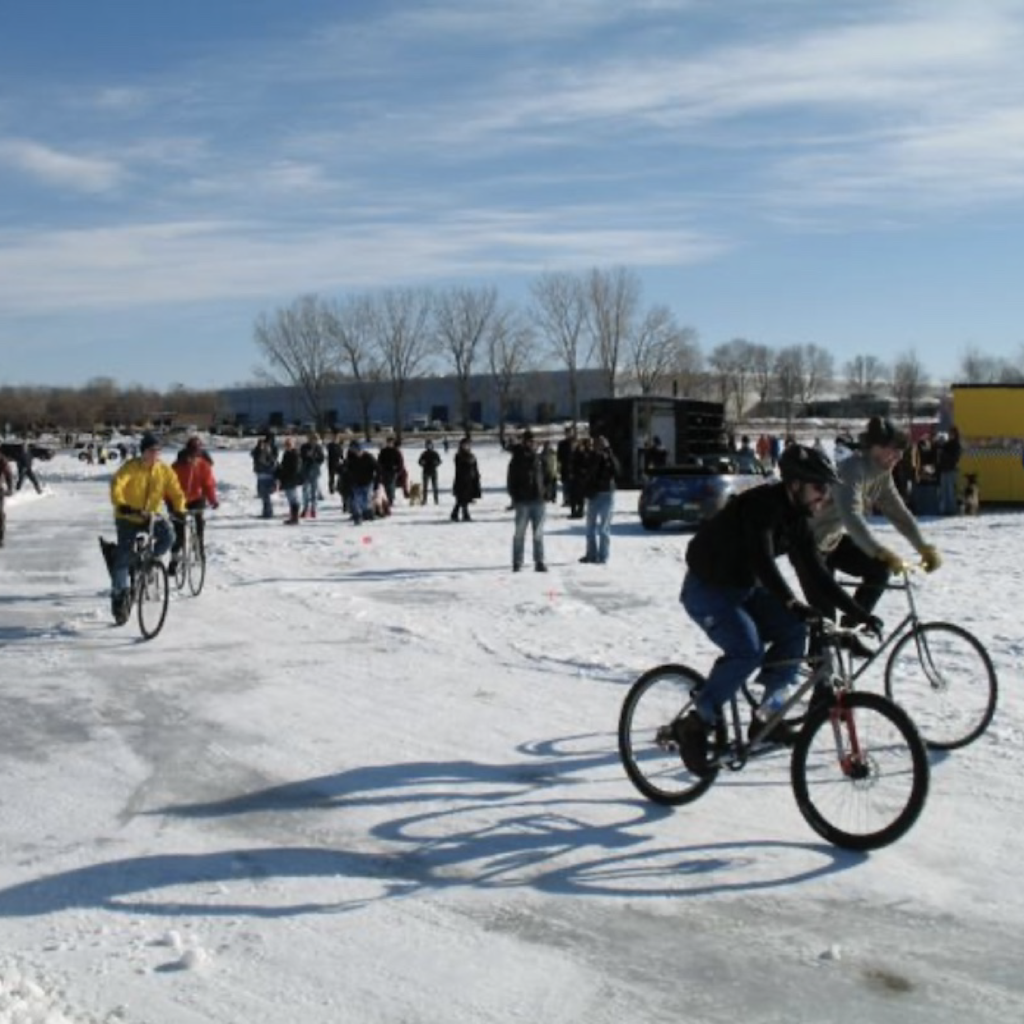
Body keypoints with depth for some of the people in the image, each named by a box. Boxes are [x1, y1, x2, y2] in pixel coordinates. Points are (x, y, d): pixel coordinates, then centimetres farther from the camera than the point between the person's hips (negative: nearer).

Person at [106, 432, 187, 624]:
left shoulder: (164, 470, -5)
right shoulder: (131, 467, -17)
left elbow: (176, 490, -3)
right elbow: (116, 484, -31)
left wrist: (179, 510, -21)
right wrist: (121, 505, -48)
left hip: (151, 516, 3)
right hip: (128, 518, -3)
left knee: (168, 537, -24)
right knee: (124, 555, -8)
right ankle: (118, 595, 6)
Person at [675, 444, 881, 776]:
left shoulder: (797, 518, 1)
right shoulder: (761, 505, -25)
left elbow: (814, 574, 2)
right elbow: (762, 561, -38)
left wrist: (859, 613, -5)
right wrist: (791, 603, -49)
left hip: (744, 588, 8)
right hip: (707, 589, -8)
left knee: (793, 631, -11)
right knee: (748, 651, -26)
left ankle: (766, 715, 1)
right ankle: (696, 724, -12)